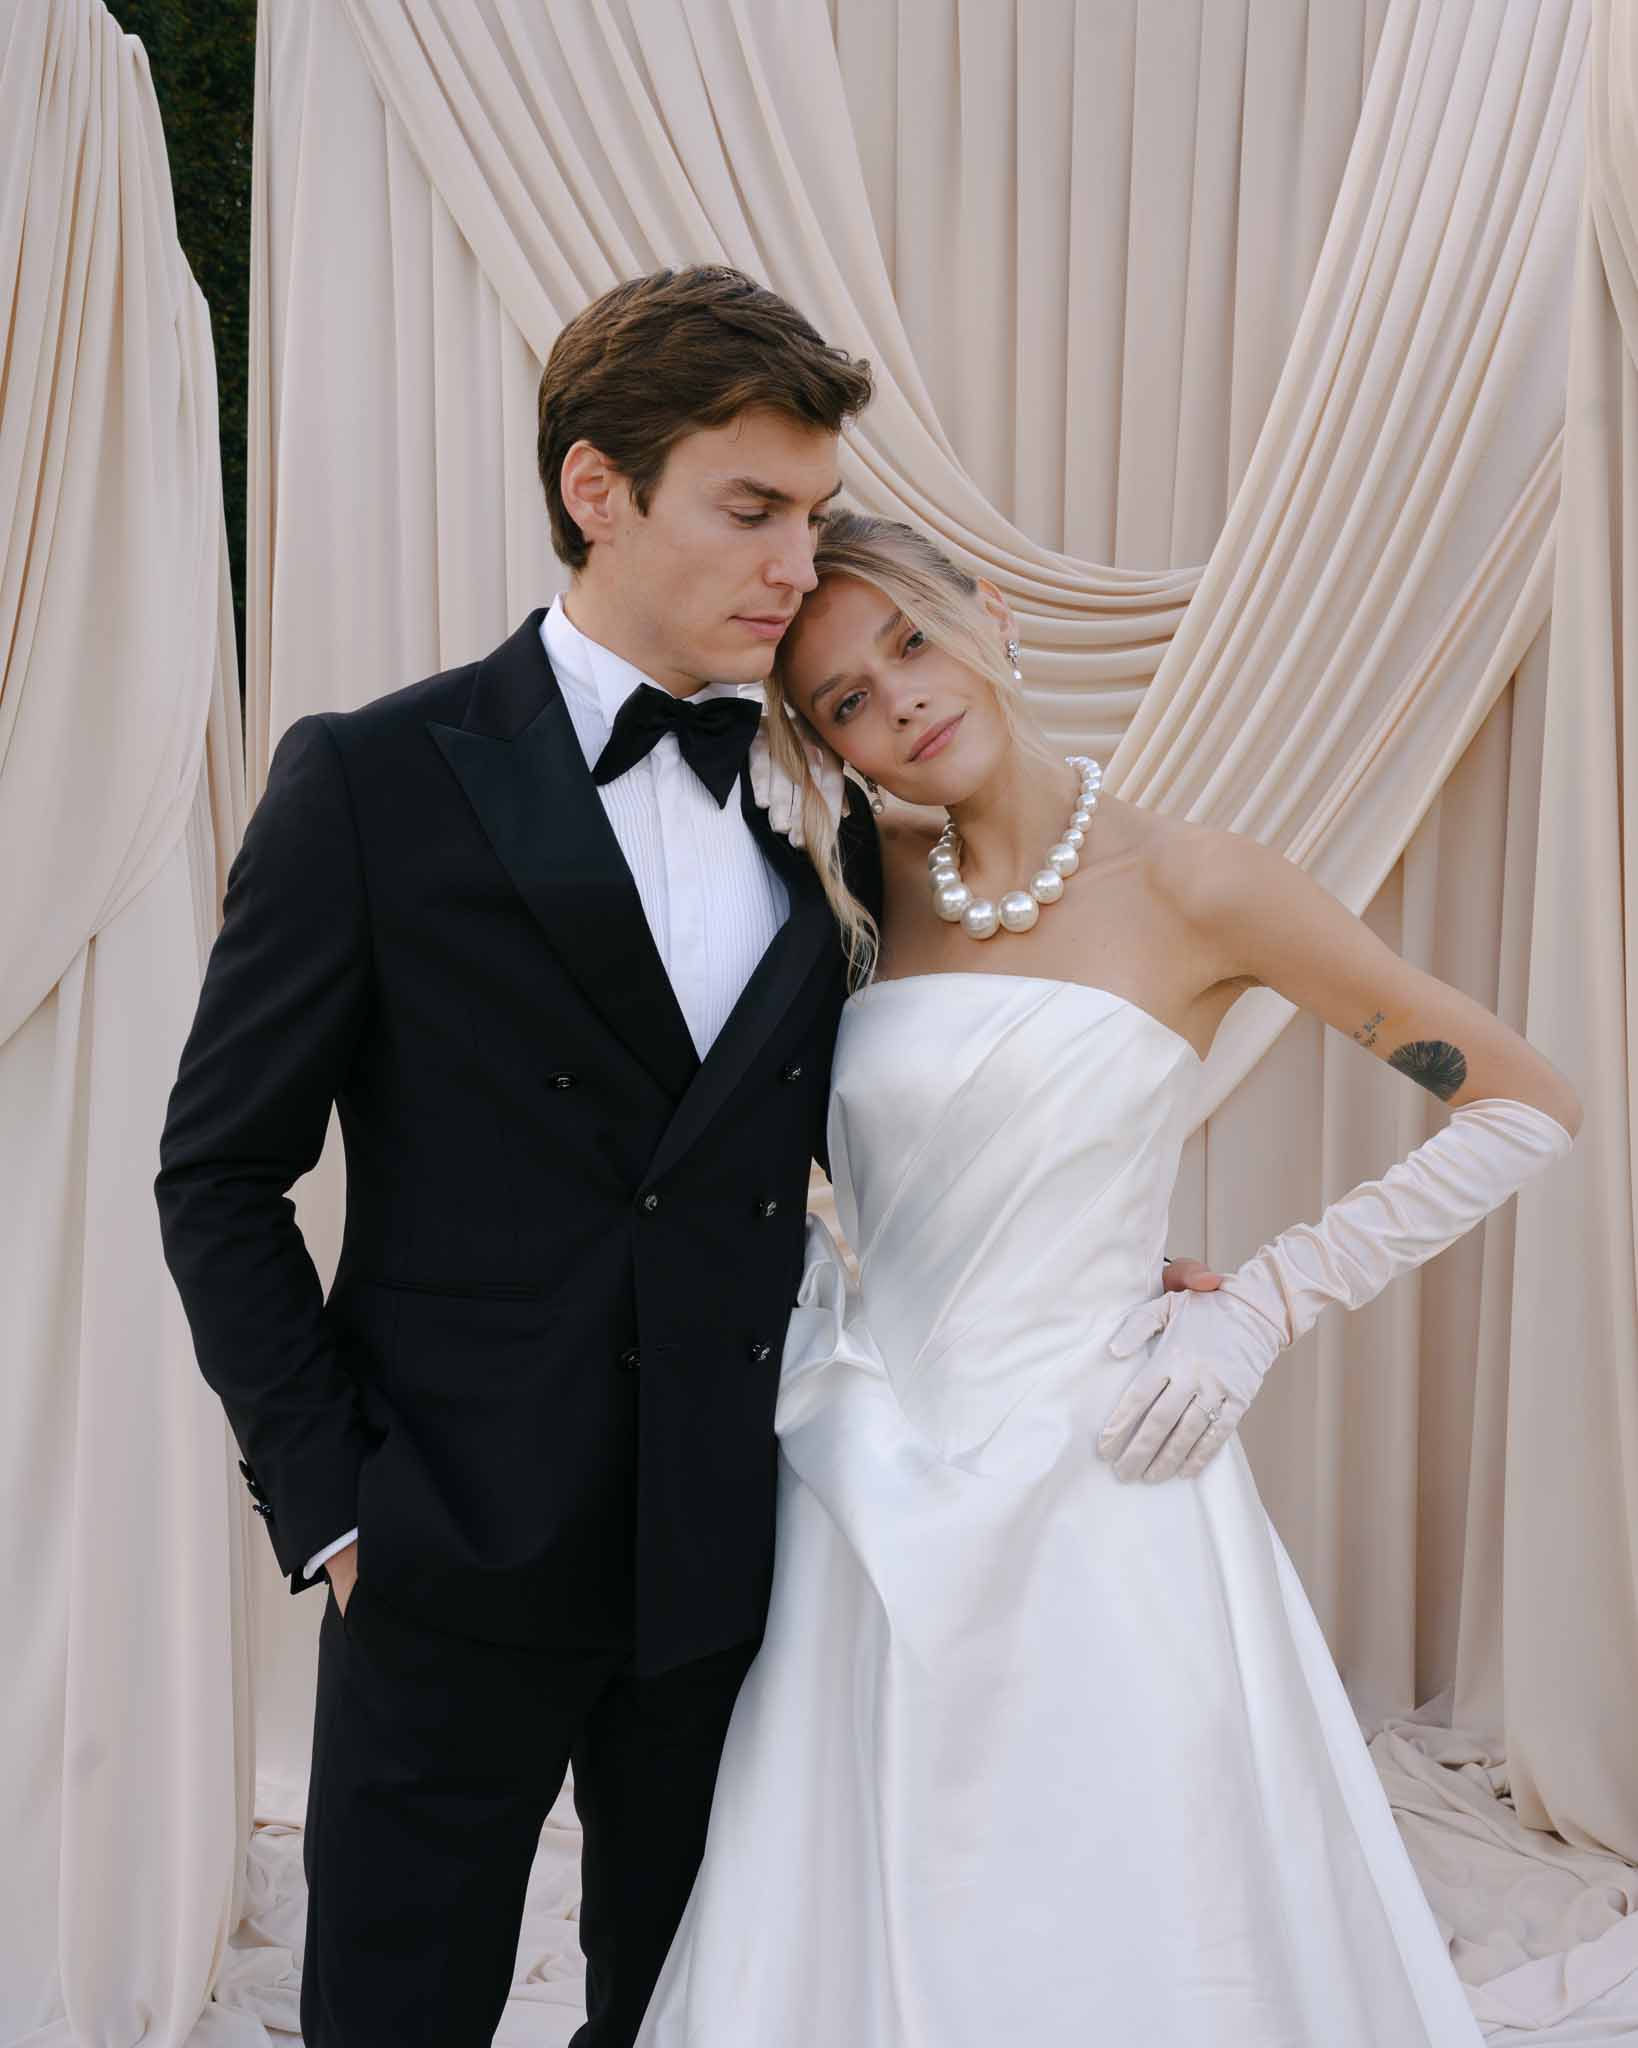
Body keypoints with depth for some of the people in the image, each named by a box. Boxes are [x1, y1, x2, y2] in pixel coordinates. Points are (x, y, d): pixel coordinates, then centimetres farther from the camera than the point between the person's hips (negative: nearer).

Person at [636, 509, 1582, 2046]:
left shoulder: (1190, 886, -6)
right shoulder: (872, 881, 6)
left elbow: (1527, 1104, -2)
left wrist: (1257, 1308, -7)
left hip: (1087, 1485, -3)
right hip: (871, 1500, 4)